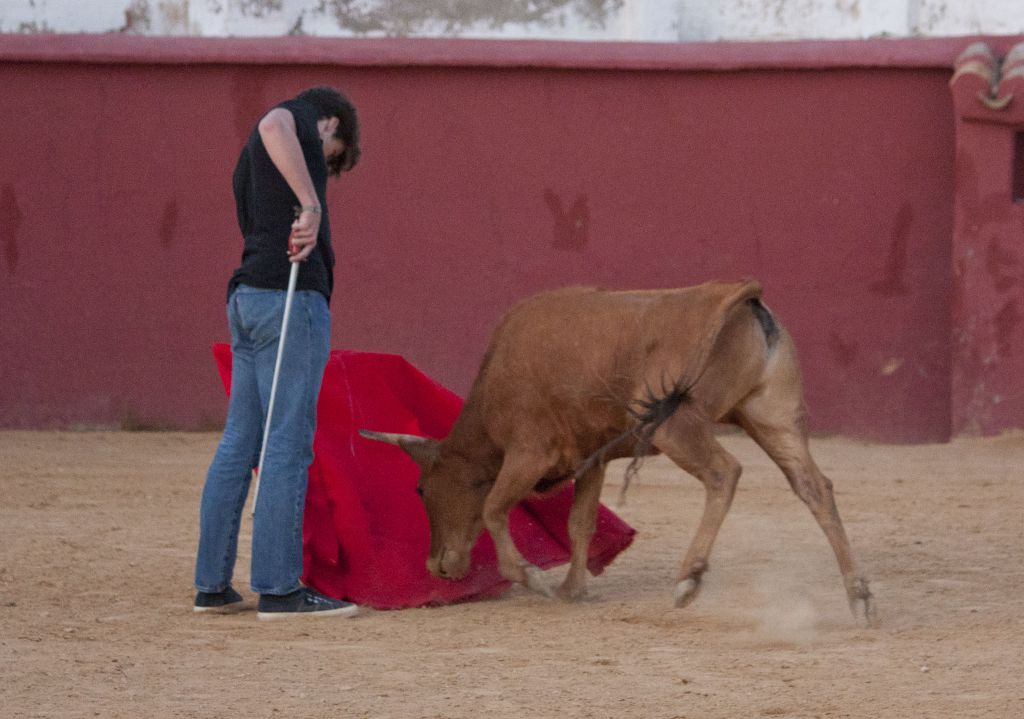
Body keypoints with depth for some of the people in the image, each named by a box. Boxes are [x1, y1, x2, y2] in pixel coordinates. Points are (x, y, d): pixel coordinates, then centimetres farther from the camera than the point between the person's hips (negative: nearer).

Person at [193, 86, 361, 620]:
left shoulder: (252, 161, 29)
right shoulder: (301, 120, 3)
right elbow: (272, 126, -22)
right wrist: (310, 203, -29)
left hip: (247, 297, 9)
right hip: (290, 296, -9)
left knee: (239, 443, 10)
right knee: (288, 443, -9)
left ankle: (213, 585, 12)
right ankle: (279, 588, -10)